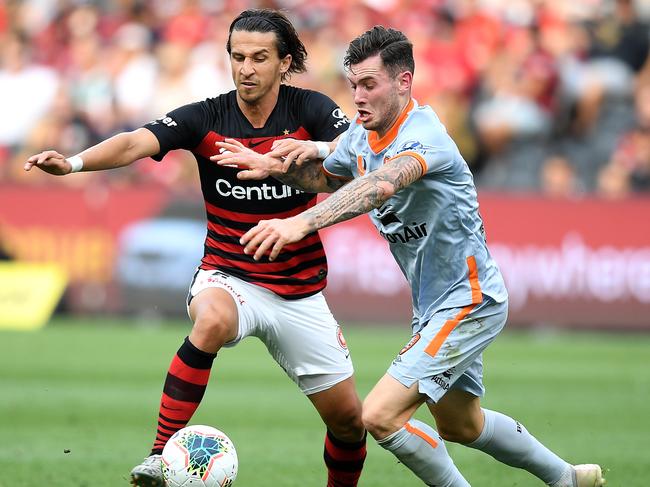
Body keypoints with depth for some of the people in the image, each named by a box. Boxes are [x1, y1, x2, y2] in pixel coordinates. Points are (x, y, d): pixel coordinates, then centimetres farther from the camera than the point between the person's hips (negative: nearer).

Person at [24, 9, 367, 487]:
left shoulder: (310, 109, -8)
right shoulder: (205, 118, -10)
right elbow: (136, 142, -25)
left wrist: (315, 149, -45)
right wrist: (74, 162, -44)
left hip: (299, 290, 2)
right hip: (229, 277, -2)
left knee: (348, 419, 3)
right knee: (212, 321, -38)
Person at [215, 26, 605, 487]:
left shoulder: (422, 135, -27)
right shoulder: (362, 134, 0)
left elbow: (380, 185, -47)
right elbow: (329, 178, 20)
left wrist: (301, 223, -61)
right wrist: (274, 166, -3)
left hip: (469, 302, -10)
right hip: (434, 305, 10)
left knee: (381, 415, -19)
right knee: (460, 426, 25)